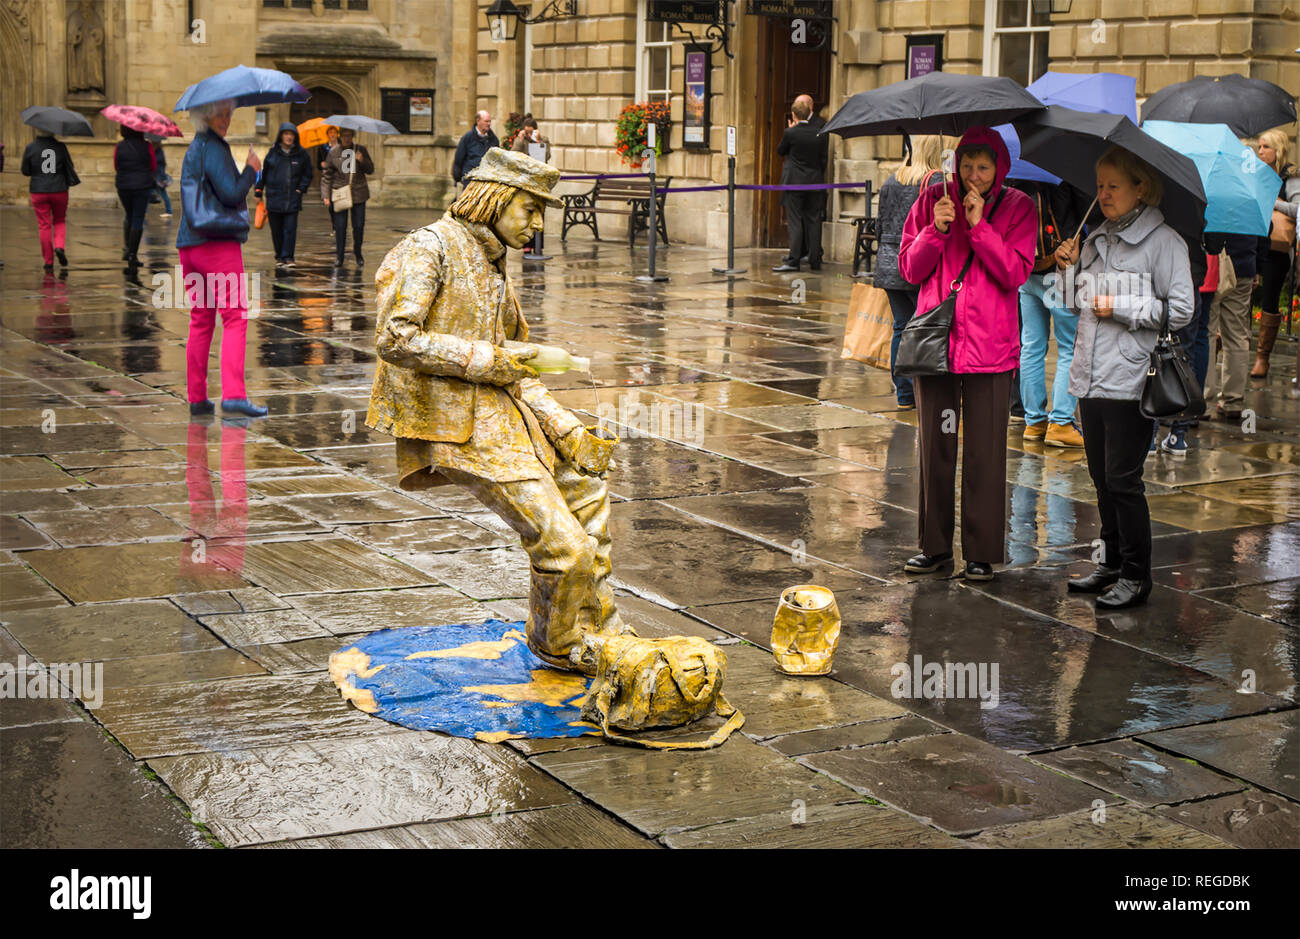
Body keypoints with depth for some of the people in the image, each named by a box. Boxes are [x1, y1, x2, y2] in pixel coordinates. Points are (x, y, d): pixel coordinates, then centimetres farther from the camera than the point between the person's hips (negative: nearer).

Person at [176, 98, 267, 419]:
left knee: (201, 320, 11)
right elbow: (232, 193, -13)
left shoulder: (193, 149, 20)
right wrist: (252, 170, 2)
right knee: (234, 315, -10)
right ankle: (233, 394, -19)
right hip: (219, 242, -9)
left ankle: (197, 398, 11)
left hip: (189, 244, 9)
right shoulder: (213, 148, -8)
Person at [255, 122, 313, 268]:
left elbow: (308, 174, 12)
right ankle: (279, 256, 19)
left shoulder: (301, 154, 2)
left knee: (290, 229, -7)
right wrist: (258, 191, 8)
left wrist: (301, 189, 0)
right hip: (274, 198, 1)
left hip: (292, 200, -1)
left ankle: (288, 256, -2)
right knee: (276, 231, 7)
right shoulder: (272, 152, 3)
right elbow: (263, 172, 10)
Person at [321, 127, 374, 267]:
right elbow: (326, 175, 4)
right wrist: (326, 195, -4)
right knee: (340, 226, -4)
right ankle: (339, 257, 5)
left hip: (358, 193, 1)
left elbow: (371, 170, 7)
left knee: (359, 225, 2)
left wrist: (362, 161, -14)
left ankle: (358, 253, 21)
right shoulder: (333, 153, 3)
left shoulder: (361, 150, 6)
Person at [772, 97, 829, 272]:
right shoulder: (821, 133, 0)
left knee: (795, 221, -2)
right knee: (813, 221, 8)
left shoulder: (791, 133, -11)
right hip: (815, 182, 3)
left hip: (794, 182, -3)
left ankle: (793, 260, -7)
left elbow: (780, 151, 5)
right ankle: (815, 261, 11)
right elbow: (824, 159, 6)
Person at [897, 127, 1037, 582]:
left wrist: (979, 225, -17)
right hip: (935, 339, 2)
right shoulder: (932, 200, 6)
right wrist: (936, 229, -14)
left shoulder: (1017, 208, 1)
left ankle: (983, 552, 8)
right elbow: (909, 268, 2)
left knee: (985, 452, -1)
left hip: (990, 347, -2)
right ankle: (934, 546, 17)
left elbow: (1015, 273, -10)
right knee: (935, 446, 7)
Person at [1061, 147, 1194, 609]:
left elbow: (1181, 311, -10)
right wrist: (1071, 268, 7)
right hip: (1091, 377, 7)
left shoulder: (1163, 241, -6)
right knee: (1102, 477, 13)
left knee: (1123, 479, -4)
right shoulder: (1096, 238, 15)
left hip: (1130, 380, -7)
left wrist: (1121, 308, -12)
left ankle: (1136, 576, 6)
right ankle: (1112, 564, 25)